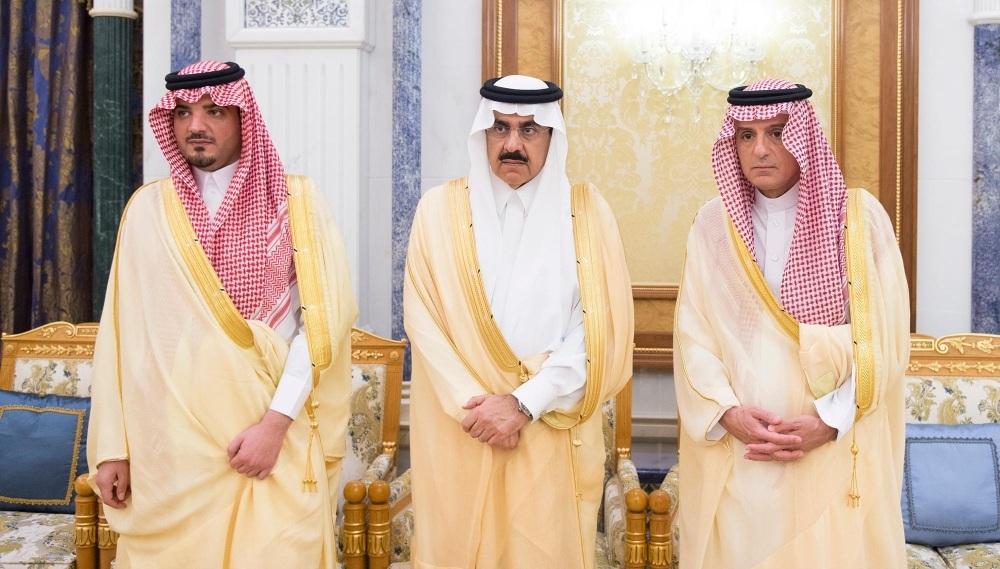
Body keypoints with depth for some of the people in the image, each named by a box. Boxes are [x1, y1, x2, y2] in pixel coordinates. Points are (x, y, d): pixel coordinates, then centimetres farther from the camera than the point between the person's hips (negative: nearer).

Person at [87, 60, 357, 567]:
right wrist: (112, 445, 3)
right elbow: (121, 328, 5)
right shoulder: (147, 209, 5)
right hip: (170, 441, 2)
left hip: (276, 437, -1)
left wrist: (277, 420, -14)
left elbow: (323, 316, -6)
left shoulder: (295, 201, 0)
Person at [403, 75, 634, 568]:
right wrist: (475, 402, -12)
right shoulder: (440, 209, 3)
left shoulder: (586, 210, 1)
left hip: (553, 435, 0)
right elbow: (424, 322, -2)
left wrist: (524, 403, -14)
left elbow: (600, 329, -5)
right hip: (459, 430, 0)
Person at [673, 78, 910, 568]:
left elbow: (884, 336, -5)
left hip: (836, 450, -1)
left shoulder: (859, 218, -2)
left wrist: (829, 420, -13)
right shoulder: (713, 224, 4)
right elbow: (693, 334, 1)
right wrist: (727, 412, -13)